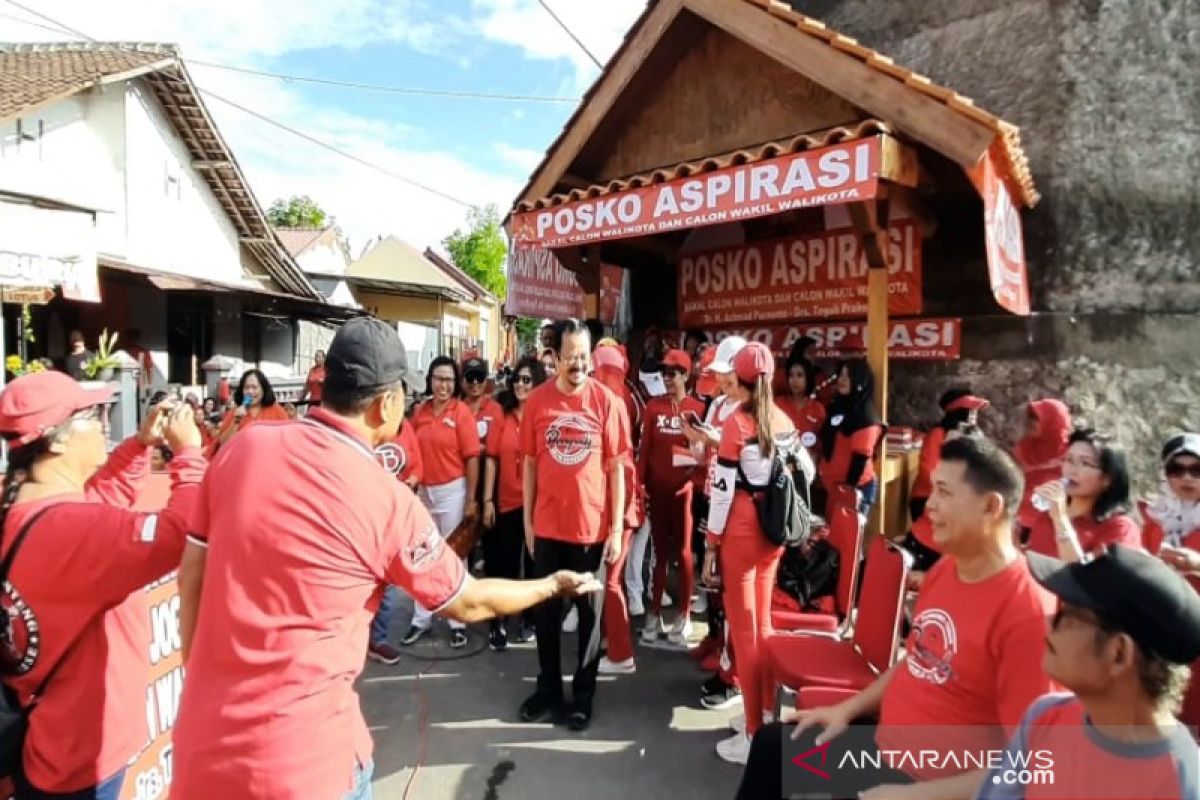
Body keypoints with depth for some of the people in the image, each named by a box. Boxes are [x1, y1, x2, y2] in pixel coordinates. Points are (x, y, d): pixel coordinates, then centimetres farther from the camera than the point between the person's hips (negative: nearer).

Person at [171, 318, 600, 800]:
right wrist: (552, 586, 12)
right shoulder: (386, 500, -16)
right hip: (298, 751, -5)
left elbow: (191, 576, 5)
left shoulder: (243, 448, -5)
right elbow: (469, 603, -3)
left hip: (203, 732, 5)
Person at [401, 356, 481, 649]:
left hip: (453, 491, -4)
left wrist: (471, 501, -12)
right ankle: (421, 619, 27)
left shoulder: (462, 412, -9)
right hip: (424, 491, 4)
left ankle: (458, 622, 18)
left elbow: (472, 459, -10)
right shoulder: (420, 411, 3)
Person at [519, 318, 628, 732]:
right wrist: (527, 520, 6)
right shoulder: (537, 401, -2)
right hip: (547, 525, 2)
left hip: (593, 526, -2)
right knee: (546, 610, 15)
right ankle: (548, 688, 34)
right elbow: (530, 463, 5)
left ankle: (584, 693, 29)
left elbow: (616, 467, -4)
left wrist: (617, 528, -6)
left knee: (590, 612, 12)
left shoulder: (608, 402, -7)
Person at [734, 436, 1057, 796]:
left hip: (929, 784, -8)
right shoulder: (943, 570, 0)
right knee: (773, 743, 17)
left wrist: (913, 794, -25)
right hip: (883, 742, 8)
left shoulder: (1028, 615, -26)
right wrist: (848, 708, 8)